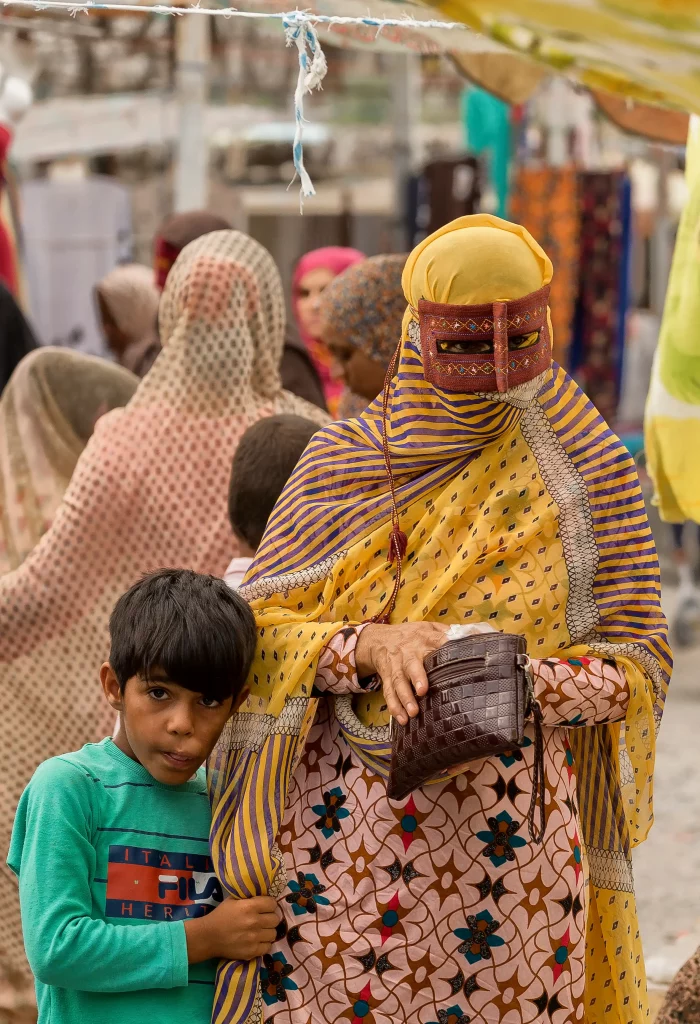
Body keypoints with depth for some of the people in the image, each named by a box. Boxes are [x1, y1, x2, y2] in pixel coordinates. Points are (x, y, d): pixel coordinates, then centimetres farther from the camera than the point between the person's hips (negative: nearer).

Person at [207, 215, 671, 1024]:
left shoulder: (586, 472, 2)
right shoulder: (344, 461, 4)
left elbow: (638, 659, 2)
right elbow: (258, 628, 1)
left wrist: (524, 682, -17)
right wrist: (370, 645, -18)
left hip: (514, 842, 0)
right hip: (346, 828, 1)